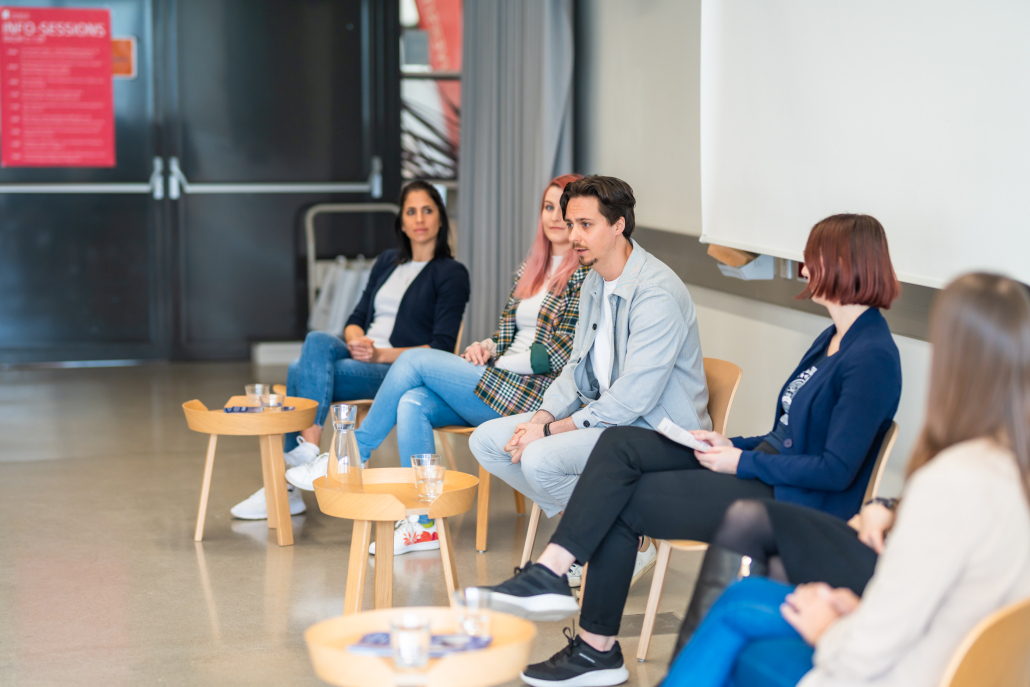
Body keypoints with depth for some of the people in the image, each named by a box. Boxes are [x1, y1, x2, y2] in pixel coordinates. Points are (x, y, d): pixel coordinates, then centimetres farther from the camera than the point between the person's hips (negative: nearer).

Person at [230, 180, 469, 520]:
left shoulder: (452, 273, 2)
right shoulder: (387, 263, 22)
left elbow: (441, 349, -6)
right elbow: (357, 319, 18)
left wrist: (382, 354, -17)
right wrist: (356, 339, -7)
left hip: (403, 370, -6)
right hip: (363, 358, 6)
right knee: (318, 342, -29)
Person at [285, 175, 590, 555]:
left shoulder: (586, 274, -5)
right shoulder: (529, 269, 20)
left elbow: (562, 353, -13)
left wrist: (495, 363, -10)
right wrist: (485, 347, 1)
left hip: (534, 391, -7)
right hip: (500, 380, 7)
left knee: (416, 359, -15)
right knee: (412, 403, -18)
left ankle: (355, 454, -1)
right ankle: (421, 525, -16)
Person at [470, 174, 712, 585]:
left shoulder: (657, 293, -22)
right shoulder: (594, 284, 9)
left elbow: (631, 400, -25)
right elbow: (578, 370, 15)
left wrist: (551, 430, -20)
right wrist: (541, 418, -5)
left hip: (657, 432, -9)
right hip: (603, 417, 9)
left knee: (540, 459, -30)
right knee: (487, 440, -1)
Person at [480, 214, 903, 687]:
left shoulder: (871, 357, -18)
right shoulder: (834, 338, 13)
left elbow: (836, 470, -22)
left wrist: (744, 462, -15)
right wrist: (731, 445, 4)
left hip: (789, 505, -10)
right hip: (764, 468, 10)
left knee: (621, 504, -11)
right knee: (619, 444, -7)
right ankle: (549, 573, -12)